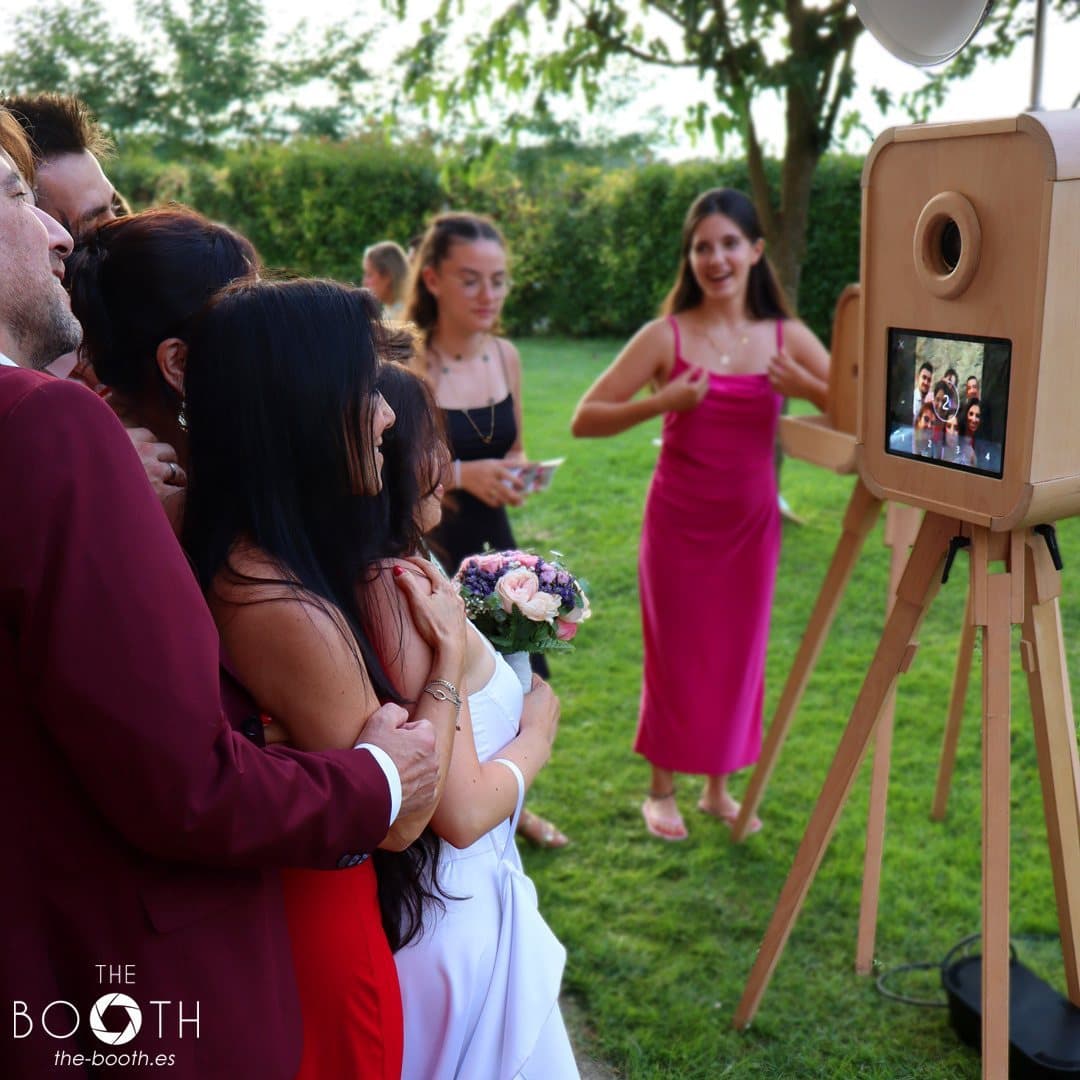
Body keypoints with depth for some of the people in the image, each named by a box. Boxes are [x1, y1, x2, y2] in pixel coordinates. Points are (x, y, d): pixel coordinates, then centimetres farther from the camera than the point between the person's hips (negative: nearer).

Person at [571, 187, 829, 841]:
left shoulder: (787, 338, -1)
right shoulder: (667, 337, -8)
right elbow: (585, 419, -11)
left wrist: (808, 387, -19)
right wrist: (662, 401, -24)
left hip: (751, 520, 3)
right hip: (679, 519, -3)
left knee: (738, 654, 12)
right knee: (676, 654, 7)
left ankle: (719, 786, 30)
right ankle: (662, 789, 26)